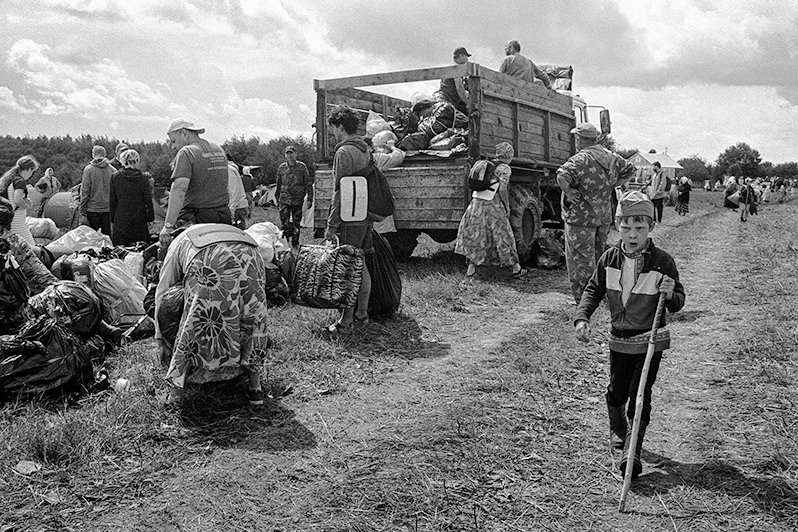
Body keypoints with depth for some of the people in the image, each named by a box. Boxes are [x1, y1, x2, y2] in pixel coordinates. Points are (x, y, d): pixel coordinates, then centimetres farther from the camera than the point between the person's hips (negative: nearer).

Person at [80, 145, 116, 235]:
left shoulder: (88, 169, -7)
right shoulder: (112, 170, -1)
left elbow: (85, 190, -6)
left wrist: (82, 209, 1)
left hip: (92, 208, -2)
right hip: (108, 208, 2)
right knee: (107, 234, 7)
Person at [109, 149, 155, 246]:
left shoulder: (115, 177, -1)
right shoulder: (143, 178, -3)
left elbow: (112, 200, 3)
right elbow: (148, 199, -1)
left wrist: (112, 218, 12)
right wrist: (150, 218, 8)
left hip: (121, 220, 0)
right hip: (140, 219, 0)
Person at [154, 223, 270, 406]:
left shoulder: (177, 243, 37)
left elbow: (162, 293, 35)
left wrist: (161, 341, 41)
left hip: (209, 267, -3)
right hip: (250, 259, 3)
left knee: (195, 322, 13)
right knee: (254, 322, 22)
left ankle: (175, 391, 19)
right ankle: (255, 388, 27)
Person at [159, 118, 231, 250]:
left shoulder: (186, 153, -9)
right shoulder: (219, 151, 17)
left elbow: (180, 189, -21)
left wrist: (168, 226, -26)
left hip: (197, 218, -7)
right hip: (224, 216, 7)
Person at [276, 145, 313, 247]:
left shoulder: (302, 167, 1)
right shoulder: (281, 168, 7)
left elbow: (308, 184, 1)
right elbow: (278, 185, 16)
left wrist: (309, 199, -5)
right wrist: (277, 200, 15)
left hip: (298, 200, -1)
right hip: (284, 200, 1)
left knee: (296, 223, 6)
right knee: (284, 223, -7)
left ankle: (295, 243, 17)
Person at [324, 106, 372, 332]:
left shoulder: (344, 152, -15)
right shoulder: (365, 149, 14)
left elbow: (340, 193, -18)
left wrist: (331, 225, -15)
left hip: (350, 220, -9)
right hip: (365, 218, 9)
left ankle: (347, 319, 2)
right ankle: (362, 315, 21)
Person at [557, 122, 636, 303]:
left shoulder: (581, 160, -19)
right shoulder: (611, 157, 6)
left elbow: (562, 176, -36)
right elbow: (630, 169, 20)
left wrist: (569, 193, -21)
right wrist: (610, 187, 14)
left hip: (582, 216, -8)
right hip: (604, 216, 8)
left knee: (580, 259, 0)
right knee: (598, 255, 21)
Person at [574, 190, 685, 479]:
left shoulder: (662, 262, -12)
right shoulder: (610, 259, -4)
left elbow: (678, 303, -2)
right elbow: (593, 290, 4)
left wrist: (670, 295, -26)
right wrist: (582, 317, -12)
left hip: (650, 340, -3)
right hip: (619, 338, 3)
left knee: (640, 395, -4)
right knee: (617, 390, 16)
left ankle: (632, 452, 3)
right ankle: (617, 428, 45)